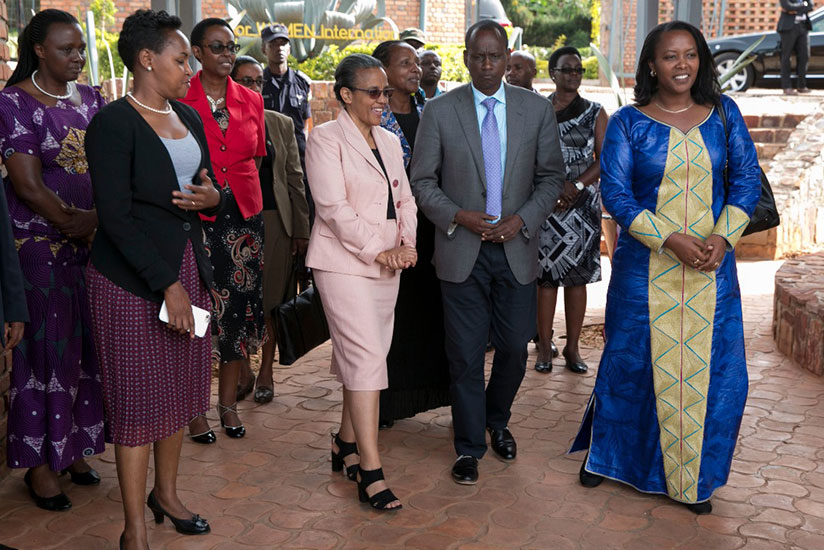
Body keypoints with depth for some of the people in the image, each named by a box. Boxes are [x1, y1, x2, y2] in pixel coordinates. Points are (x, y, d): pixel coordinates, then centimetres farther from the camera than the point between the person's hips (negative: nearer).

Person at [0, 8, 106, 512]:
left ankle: (74, 446, 23)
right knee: (46, 348, 1)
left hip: (92, 242, 5)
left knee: (85, 344, 9)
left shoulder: (90, 99, 11)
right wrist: (75, 221, -14)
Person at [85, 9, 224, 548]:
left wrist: (212, 197, -7)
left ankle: (166, 493, 34)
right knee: (138, 398, 0)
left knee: (179, 388, 15)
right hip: (131, 277, -7)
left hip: (188, 266, 7)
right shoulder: (114, 123, -12)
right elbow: (116, 217, -17)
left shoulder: (189, 117, 11)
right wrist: (167, 284, -20)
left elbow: (211, 189, 18)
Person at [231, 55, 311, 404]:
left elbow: (295, 179, 8)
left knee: (272, 298, 6)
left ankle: (266, 371, 17)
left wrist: (302, 229, 4)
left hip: (275, 220, 2)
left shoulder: (282, 125, 9)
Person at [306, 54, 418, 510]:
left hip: (386, 265, 7)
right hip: (343, 263, -7)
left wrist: (407, 242, -2)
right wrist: (376, 250, -15)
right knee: (366, 357, -12)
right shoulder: (326, 138, -5)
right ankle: (370, 472, -8)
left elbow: (405, 199, 16)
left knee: (368, 356, 11)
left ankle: (346, 445, 27)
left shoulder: (390, 142, 17)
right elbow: (333, 206, -14)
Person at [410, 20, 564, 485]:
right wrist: (459, 216, -14)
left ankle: (498, 421, 37)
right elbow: (422, 181, 1)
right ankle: (469, 447, 19)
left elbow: (552, 176, 6)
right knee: (466, 355, 3)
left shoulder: (537, 109, 4)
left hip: (517, 249, 2)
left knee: (514, 348, 9)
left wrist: (523, 219, -9)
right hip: (462, 250, -1)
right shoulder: (440, 111, -1)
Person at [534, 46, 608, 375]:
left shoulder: (594, 113, 6)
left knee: (577, 274, 3)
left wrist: (576, 186, -13)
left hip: (582, 203, 0)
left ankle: (572, 348, 11)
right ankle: (545, 346, 9)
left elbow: (604, 159, 1)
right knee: (546, 275, 0)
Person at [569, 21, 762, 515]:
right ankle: (607, 454, 32)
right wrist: (671, 240, -17)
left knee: (713, 369, 4)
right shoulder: (628, 122, -2)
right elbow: (615, 192, -7)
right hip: (645, 266, -2)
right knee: (631, 362, 8)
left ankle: (695, 478, 23)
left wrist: (722, 237, -11)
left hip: (712, 268, 2)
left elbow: (747, 179, 5)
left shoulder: (724, 114, 5)